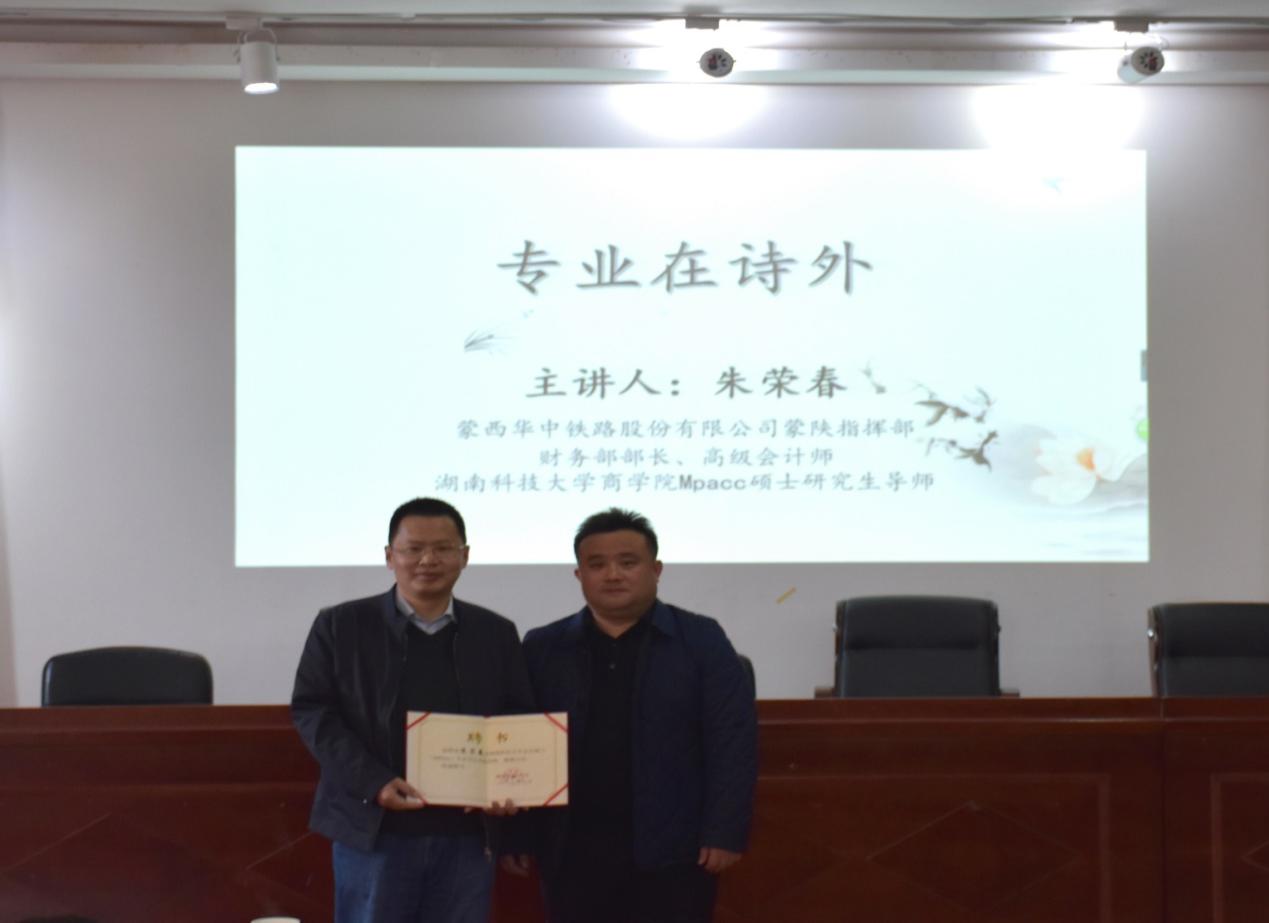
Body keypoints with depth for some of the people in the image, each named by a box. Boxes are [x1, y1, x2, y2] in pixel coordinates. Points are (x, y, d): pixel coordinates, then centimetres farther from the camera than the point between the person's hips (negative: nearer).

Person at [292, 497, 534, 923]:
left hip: (466, 836, 2)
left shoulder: (496, 633, 11)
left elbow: (519, 720, 12)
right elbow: (312, 711, -1)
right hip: (372, 830, -2)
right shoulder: (340, 626, 4)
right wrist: (374, 783, -14)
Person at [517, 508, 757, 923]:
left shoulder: (701, 641, 0)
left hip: (672, 851, -2)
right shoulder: (543, 649, 7)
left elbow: (733, 742, -4)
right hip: (573, 851, 2)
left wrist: (724, 833, -11)